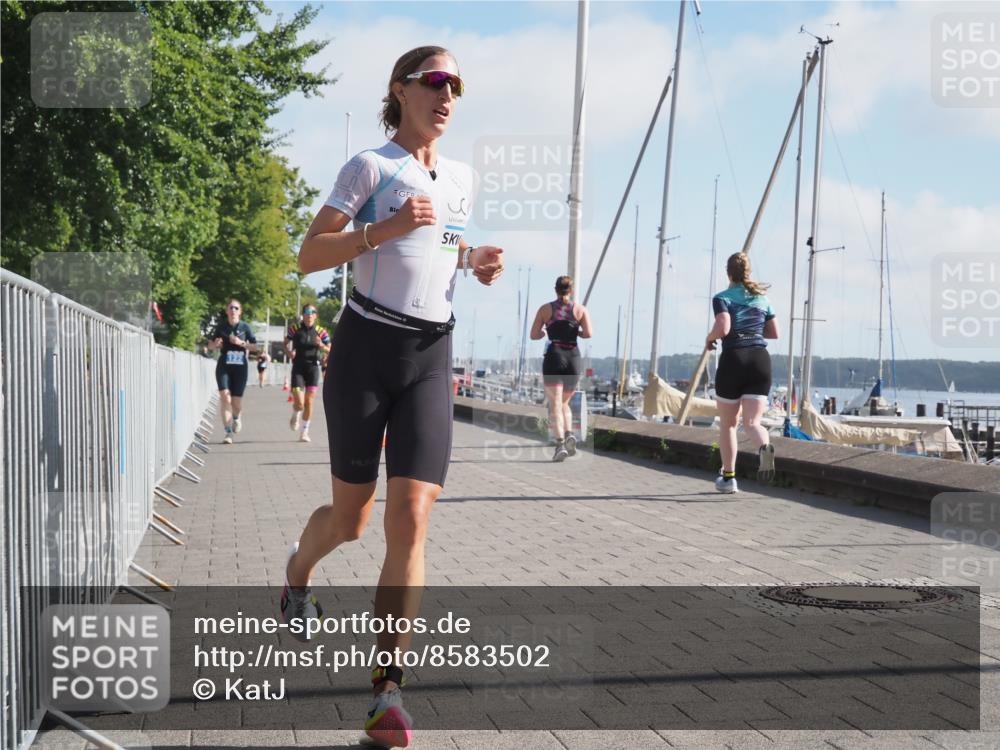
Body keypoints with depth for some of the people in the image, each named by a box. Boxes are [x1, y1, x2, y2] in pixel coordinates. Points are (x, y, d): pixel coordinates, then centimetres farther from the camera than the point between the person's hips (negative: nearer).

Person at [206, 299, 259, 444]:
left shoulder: (245, 327, 2)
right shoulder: (221, 327, 4)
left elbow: (255, 347, 2)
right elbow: (210, 345, 13)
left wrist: (241, 343, -14)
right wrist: (215, 344, -10)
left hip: (240, 367, 0)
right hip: (224, 366, 0)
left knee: (236, 401, 2)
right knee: (225, 397, -15)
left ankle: (237, 417, 40)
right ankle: (228, 433, -13)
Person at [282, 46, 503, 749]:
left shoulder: (460, 179, 12)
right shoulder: (370, 166, -4)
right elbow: (309, 257, -9)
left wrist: (476, 262, 7)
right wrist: (385, 227, -22)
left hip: (431, 356, 3)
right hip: (367, 346, -3)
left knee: (411, 522, -9)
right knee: (352, 517, 8)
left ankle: (388, 693, -6)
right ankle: (299, 571, 46)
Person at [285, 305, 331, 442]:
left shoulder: (321, 332, 3)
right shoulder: (295, 329, 1)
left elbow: (330, 351, 3)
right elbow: (286, 343, 11)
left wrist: (321, 346, -17)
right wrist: (289, 352, -9)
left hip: (313, 367, 1)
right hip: (298, 368, -1)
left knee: (309, 401, -1)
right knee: (299, 403, -9)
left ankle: (305, 431, 14)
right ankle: (295, 415, 28)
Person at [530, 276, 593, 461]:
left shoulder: (545, 309, 6)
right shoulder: (580, 309, 7)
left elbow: (534, 335, 3)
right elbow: (588, 333, -5)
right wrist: (577, 333, 16)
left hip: (554, 356, -2)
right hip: (573, 357, 2)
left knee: (555, 403, -6)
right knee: (564, 402, 17)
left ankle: (560, 443, -23)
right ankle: (569, 434, -7)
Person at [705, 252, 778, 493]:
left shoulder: (723, 298, -1)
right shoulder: (762, 298, 14)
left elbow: (722, 328, -17)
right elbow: (774, 333, 18)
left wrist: (709, 339, 4)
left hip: (733, 358, -3)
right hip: (760, 358, 3)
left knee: (728, 424, 13)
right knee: (752, 421, -3)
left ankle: (728, 477, 18)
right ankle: (764, 447, -37)